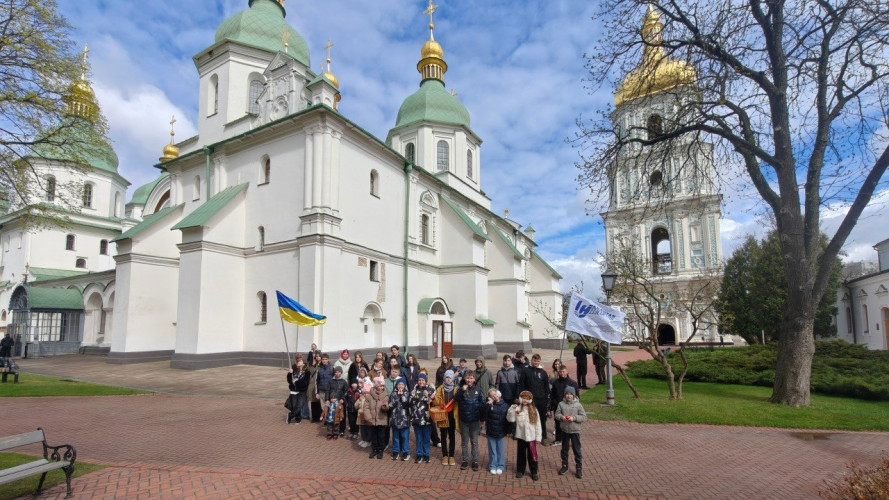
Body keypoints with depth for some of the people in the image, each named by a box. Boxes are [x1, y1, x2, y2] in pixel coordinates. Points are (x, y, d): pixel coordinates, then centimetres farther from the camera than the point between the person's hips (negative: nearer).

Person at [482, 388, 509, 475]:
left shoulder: (505, 405, -3)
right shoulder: (489, 405, -6)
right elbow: (485, 416, -17)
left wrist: (506, 431, 1)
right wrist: (488, 406, -29)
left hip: (501, 433, 1)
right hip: (491, 432, 0)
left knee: (500, 451, 12)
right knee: (492, 451, 10)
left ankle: (500, 466, 26)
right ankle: (492, 466, 24)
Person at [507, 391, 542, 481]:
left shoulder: (534, 410, -2)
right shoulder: (517, 408, -4)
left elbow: (537, 424, 0)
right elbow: (510, 419, -7)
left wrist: (538, 437, -2)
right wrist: (512, 410, -20)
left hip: (531, 437, 0)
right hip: (521, 436, 1)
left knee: (532, 455, 6)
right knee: (521, 454, 13)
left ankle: (534, 472, 21)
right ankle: (520, 471, 27)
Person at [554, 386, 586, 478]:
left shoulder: (578, 405, -8)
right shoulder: (561, 404, -4)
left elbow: (583, 417, -7)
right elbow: (557, 414, 2)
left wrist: (574, 418, -20)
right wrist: (561, 417, -19)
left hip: (575, 431, -2)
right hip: (564, 430, 2)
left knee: (577, 450, 3)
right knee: (564, 449, 15)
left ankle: (579, 468, 15)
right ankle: (564, 466, 30)